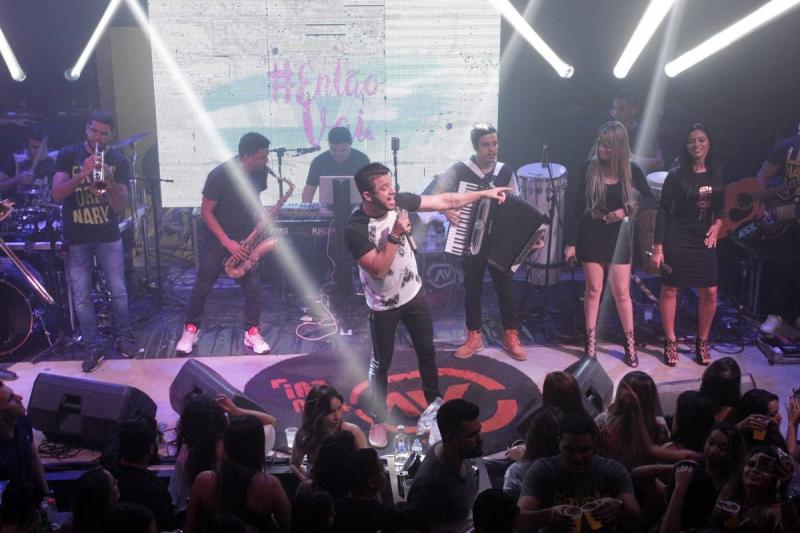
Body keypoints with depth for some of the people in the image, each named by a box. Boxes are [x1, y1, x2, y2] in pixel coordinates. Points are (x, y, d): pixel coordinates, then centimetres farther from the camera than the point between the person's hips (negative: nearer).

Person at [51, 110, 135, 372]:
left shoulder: (119, 161, -2)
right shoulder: (68, 155, -3)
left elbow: (120, 206, -7)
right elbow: (57, 194, -14)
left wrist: (109, 181, -25)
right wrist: (83, 174, -28)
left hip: (108, 237, 1)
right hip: (75, 239, 0)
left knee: (118, 292, 5)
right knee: (81, 297, 3)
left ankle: (122, 337, 25)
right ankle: (94, 347, 13)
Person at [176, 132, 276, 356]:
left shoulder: (260, 172, -8)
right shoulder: (220, 175, -24)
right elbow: (206, 211, -17)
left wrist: (262, 216, -9)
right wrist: (227, 242, -21)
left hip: (246, 238, 4)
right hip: (216, 238, -4)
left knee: (253, 286, -1)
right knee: (202, 286, 5)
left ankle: (252, 332, 13)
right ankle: (191, 329, 21)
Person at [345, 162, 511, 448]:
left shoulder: (399, 201, -13)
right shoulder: (355, 229, -28)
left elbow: (444, 201, -6)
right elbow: (378, 269, -29)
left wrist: (484, 193, -7)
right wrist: (395, 236, -35)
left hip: (413, 293, 5)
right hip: (383, 305, -5)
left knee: (427, 351, 19)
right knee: (381, 364, 10)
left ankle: (435, 404, 41)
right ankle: (378, 421, 27)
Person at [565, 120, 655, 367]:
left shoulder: (631, 169, -5)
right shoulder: (589, 168, -7)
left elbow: (650, 199, 4)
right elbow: (577, 207, -5)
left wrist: (626, 210, -14)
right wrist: (571, 242, -7)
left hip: (618, 236, 0)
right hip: (591, 235, 0)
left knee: (621, 291, 4)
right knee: (593, 289, 6)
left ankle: (630, 342, 17)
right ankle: (590, 341, 18)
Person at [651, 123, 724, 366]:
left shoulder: (715, 173, 3)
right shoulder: (677, 175, -10)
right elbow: (663, 210, -9)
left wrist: (717, 224, -3)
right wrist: (657, 246, -13)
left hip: (704, 238, 4)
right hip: (677, 238, -4)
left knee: (709, 292, 2)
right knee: (670, 290, 3)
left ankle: (702, 341, 20)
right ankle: (670, 341, 17)